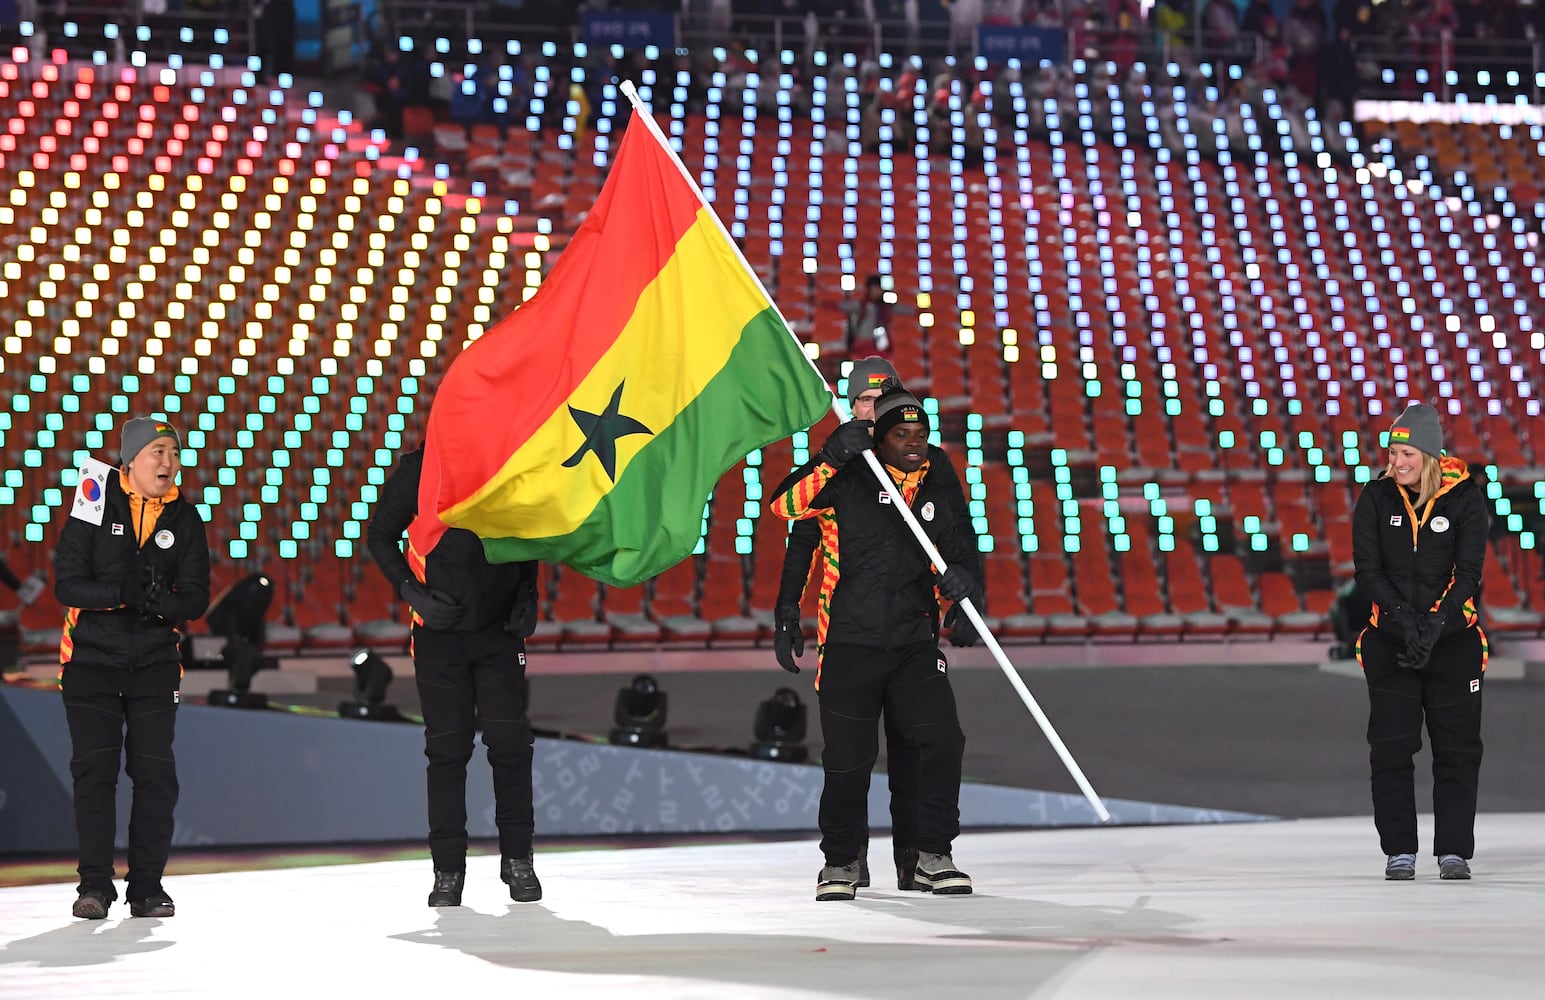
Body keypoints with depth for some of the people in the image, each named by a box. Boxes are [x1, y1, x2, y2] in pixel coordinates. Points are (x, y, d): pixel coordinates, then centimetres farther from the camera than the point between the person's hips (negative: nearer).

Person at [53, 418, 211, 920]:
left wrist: (163, 601, -23)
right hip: (92, 656, -2)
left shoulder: (185, 518, 2)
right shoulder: (96, 507, -6)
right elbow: (67, 584, -11)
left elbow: (196, 597, -1)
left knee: (155, 773, -2)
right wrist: (123, 593, -26)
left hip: (156, 661, 2)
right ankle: (95, 884, 2)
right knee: (94, 769, -4)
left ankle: (148, 886, 6)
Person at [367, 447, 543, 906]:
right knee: (447, 749, 0)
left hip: (500, 629, 1)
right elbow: (380, 536, 1)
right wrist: (414, 593, -10)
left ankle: (517, 859, 7)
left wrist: (527, 596, 2)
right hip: (439, 632, -1)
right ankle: (448, 869, 7)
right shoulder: (418, 471, -11)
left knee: (510, 741, -5)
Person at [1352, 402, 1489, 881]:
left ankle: (1454, 849, 8)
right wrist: (1403, 617, -21)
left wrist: (1436, 623, -22)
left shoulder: (1464, 497, -6)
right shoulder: (1377, 497, -3)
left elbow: (1468, 572, -9)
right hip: (1390, 640, 1)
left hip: (1452, 638, -1)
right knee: (1391, 747, -1)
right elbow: (1368, 569, -6)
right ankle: (1399, 851, 7)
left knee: (1457, 747, 1)